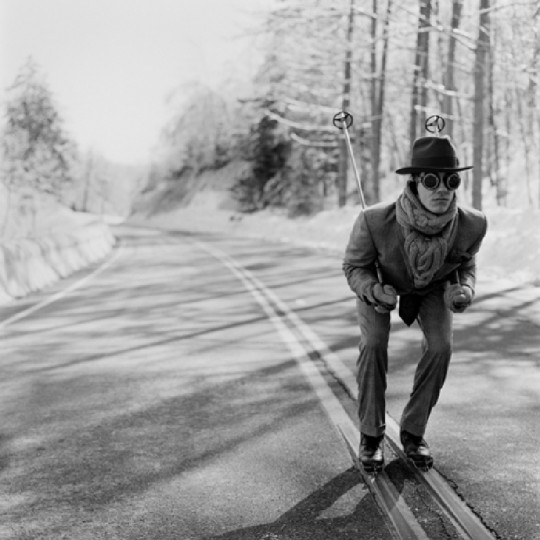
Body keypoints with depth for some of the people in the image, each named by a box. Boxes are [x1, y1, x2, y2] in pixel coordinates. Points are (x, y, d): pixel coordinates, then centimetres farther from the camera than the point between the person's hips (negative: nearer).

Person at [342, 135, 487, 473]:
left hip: (433, 283, 2)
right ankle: (372, 434, -3)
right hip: (380, 278, -2)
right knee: (374, 344, -23)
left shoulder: (472, 224, -36)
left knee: (441, 347, -17)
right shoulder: (375, 220, -42)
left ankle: (413, 431, 4)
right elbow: (354, 267, -21)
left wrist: (464, 291, -32)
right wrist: (375, 293, -41)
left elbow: (465, 264, -11)